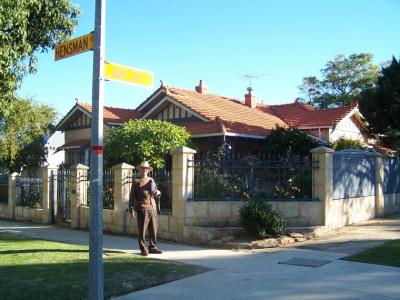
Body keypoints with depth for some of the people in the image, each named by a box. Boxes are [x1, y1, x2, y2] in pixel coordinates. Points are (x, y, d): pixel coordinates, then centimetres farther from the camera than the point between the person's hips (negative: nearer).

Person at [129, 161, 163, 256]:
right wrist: (132, 210, -8)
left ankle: (152, 247, 18)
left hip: (153, 208, 5)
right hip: (142, 209, -5)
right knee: (142, 230, -2)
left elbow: (156, 195, 25)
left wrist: (158, 193, 1)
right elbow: (132, 197, 0)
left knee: (153, 229, 7)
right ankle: (143, 249, 7)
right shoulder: (136, 181, 4)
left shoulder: (151, 180, 19)